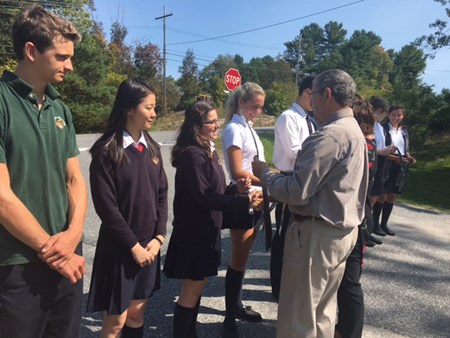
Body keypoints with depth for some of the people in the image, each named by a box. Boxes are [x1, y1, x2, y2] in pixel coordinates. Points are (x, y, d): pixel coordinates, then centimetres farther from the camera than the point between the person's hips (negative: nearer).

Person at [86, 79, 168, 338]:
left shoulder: (152, 148, 5)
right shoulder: (106, 152, -13)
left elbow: (162, 195, 6)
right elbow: (106, 206, -15)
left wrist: (158, 237, -3)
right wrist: (133, 246, -12)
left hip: (149, 245, 5)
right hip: (119, 248, -5)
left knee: (136, 314, 15)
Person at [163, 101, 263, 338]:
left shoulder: (210, 152, 10)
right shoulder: (192, 155, -20)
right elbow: (203, 197, -26)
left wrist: (236, 189, -4)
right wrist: (244, 202, -28)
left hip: (206, 230, 9)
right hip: (193, 232, -9)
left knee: (197, 286, 19)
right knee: (192, 290, 3)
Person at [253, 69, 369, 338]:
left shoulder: (329, 136, -20)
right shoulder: (354, 131, 12)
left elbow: (296, 192, -23)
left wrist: (264, 173, -7)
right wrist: (275, 176, 13)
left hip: (317, 234, -10)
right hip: (341, 231, 10)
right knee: (323, 311, 22)